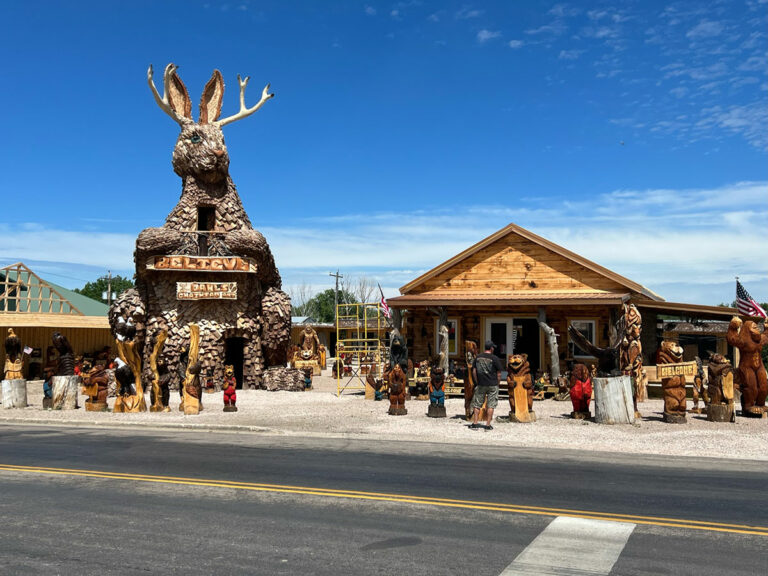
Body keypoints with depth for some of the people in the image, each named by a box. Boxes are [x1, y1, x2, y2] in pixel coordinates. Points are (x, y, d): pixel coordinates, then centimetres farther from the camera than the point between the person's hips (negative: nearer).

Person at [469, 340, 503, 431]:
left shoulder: (478, 357, 4)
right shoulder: (495, 358, -8)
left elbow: (474, 371, 6)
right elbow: (499, 374, -7)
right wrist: (497, 384, 6)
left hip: (481, 385, 3)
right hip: (492, 385, -3)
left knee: (477, 404, 10)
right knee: (491, 405, 4)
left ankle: (474, 424, 10)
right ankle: (488, 425, 4)